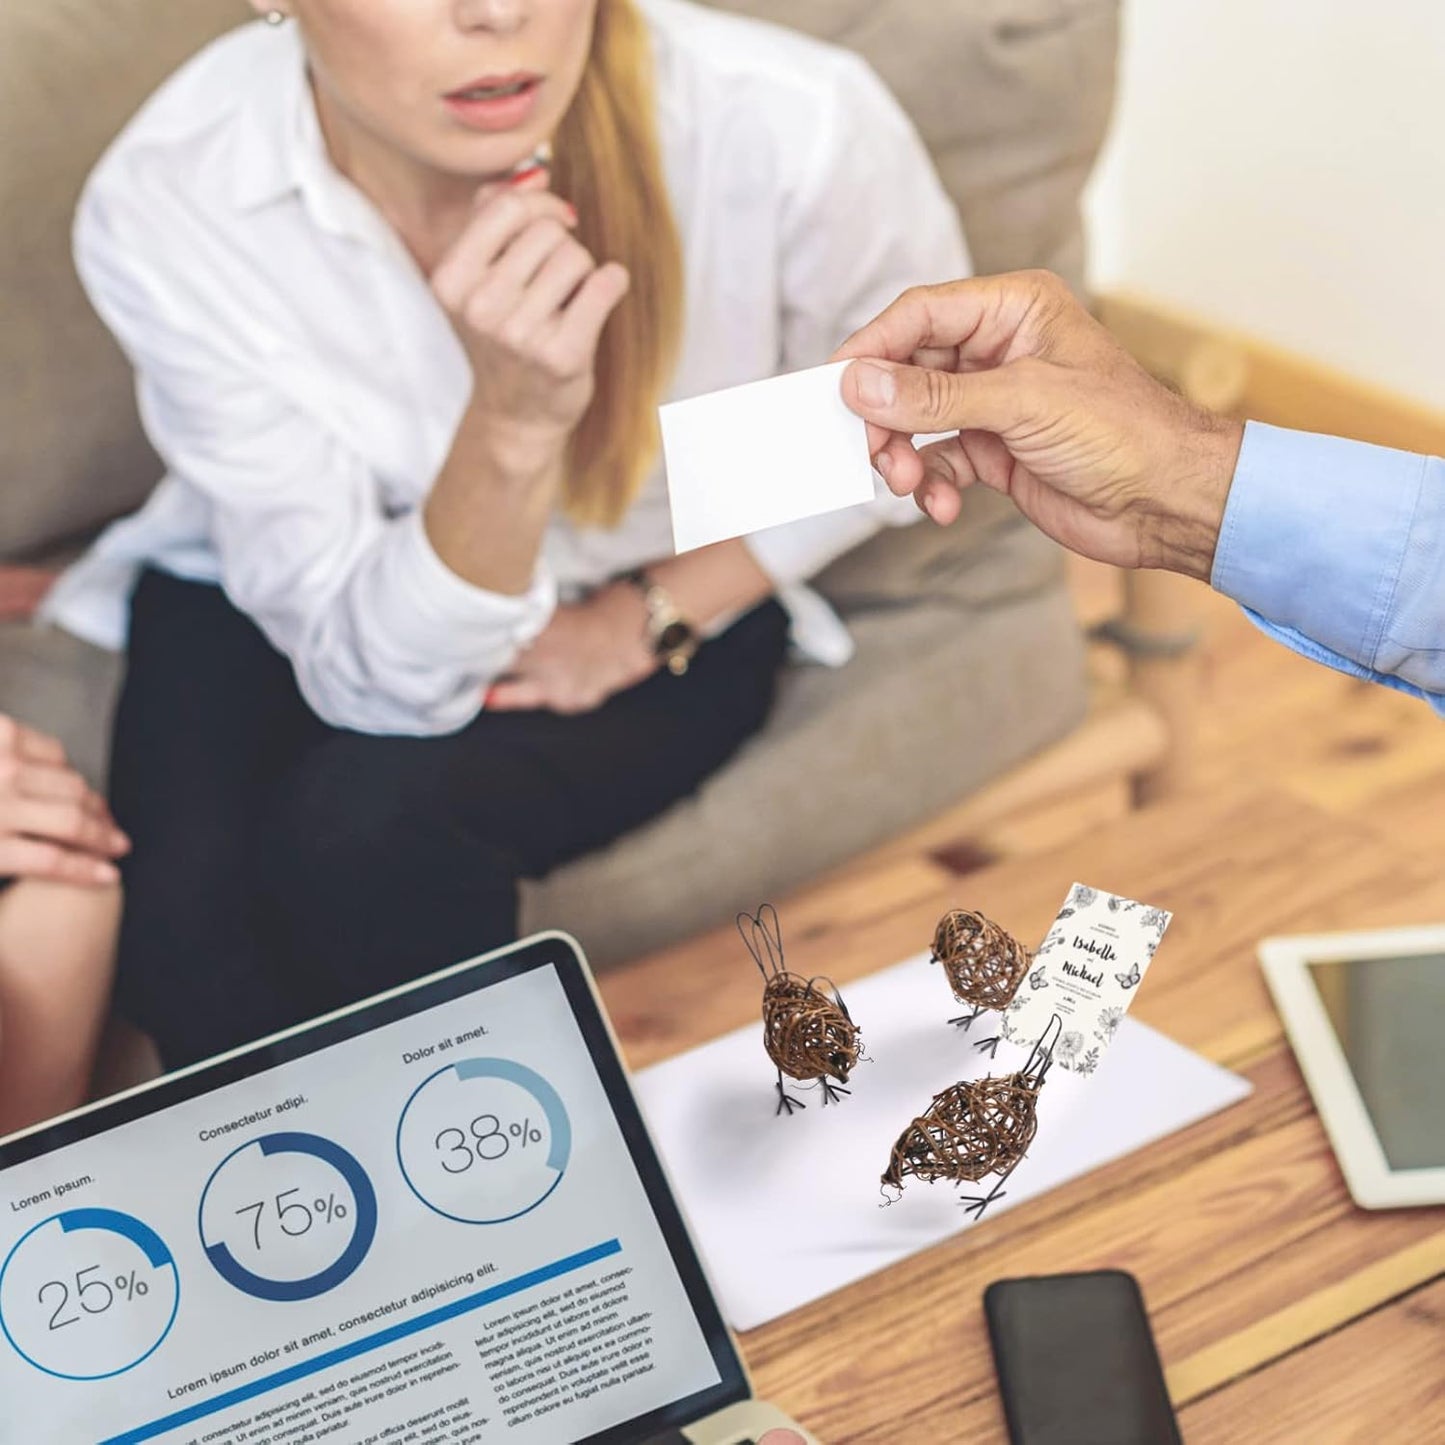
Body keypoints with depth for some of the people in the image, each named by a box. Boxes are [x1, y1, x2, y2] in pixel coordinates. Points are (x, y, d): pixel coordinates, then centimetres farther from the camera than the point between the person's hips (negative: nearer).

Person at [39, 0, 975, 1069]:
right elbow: (381, 679, -26)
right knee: (188, 917, -26)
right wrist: (513, 424, -42)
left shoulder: (790, 127, -28)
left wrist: (649, 618, -12)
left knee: (369, 818, -27)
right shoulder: (163, 209, -27)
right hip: (301, 593, 1)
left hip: (665, 604, 0)